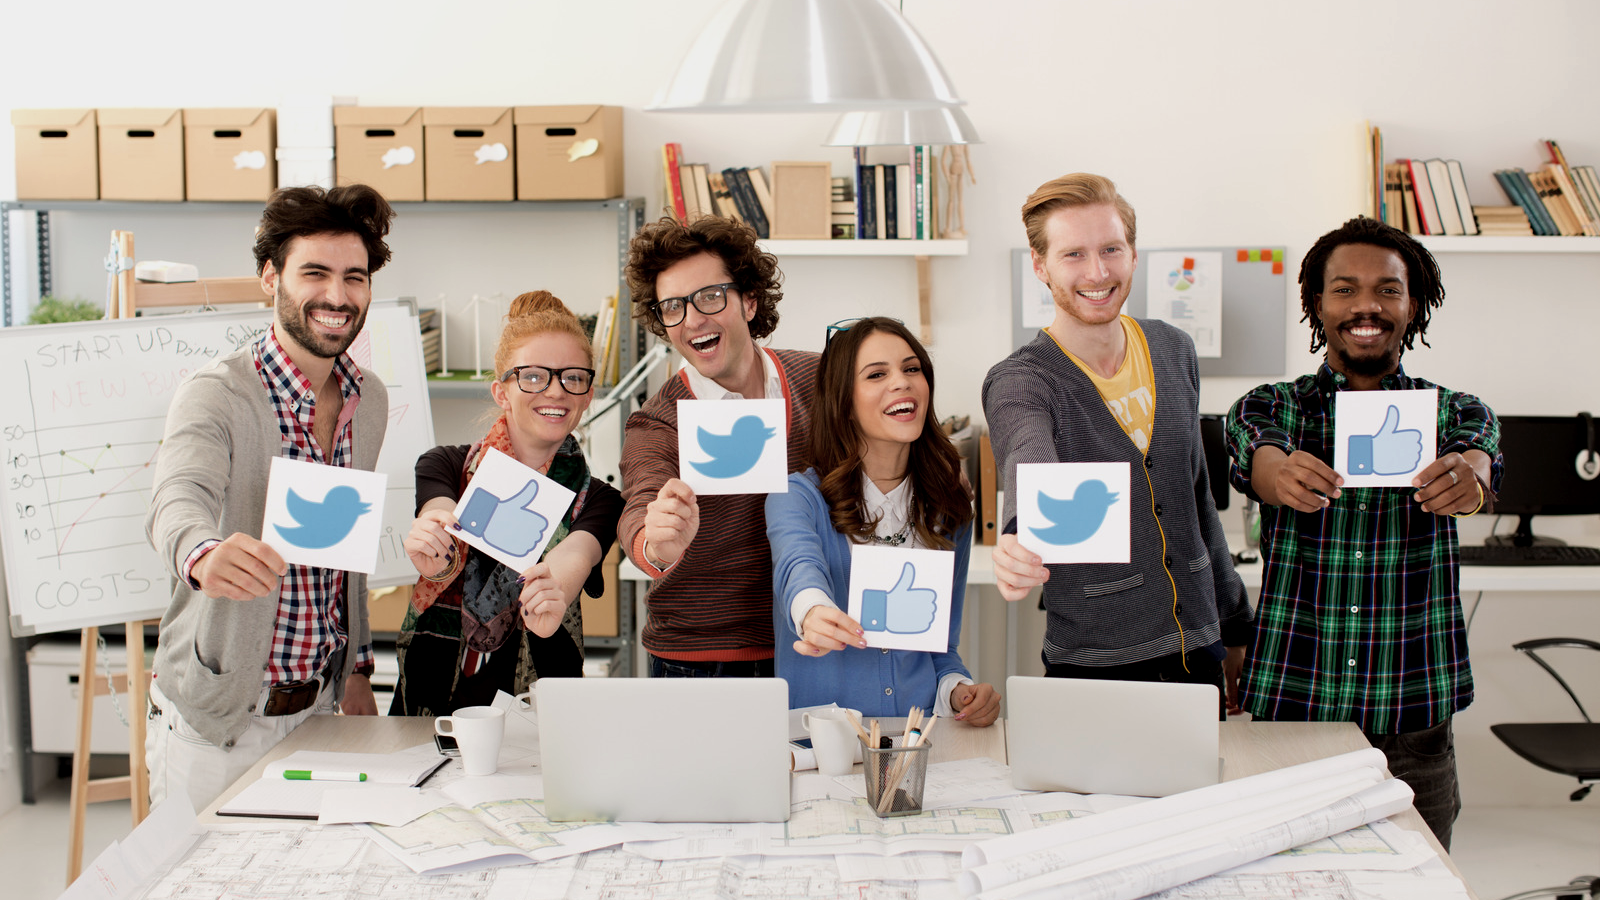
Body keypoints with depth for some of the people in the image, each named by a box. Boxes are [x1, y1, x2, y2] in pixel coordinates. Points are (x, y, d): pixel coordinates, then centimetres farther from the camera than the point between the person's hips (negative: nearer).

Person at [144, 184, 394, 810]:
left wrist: (355, 667, 14)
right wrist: (204, 555, -57)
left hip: (317, 706, 6)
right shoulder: (217, 397, -16)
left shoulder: (370, 401, 5)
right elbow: (179, 500, -35)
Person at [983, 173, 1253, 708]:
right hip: (1093, 667, -5)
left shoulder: (1175, 352, 5)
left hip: (1197, 651, 5)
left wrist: (1234, 627, 19)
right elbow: (1032, 465, -37)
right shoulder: (1018, 382, -13)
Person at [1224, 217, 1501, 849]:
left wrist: (1468, 475, -42)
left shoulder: (1454, 413, 6)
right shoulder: (1271, 406, 4)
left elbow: (1477, 455, -17)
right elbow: (1254, 454, -19)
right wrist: (1279, 473, -44)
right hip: (1286, 713, -1)